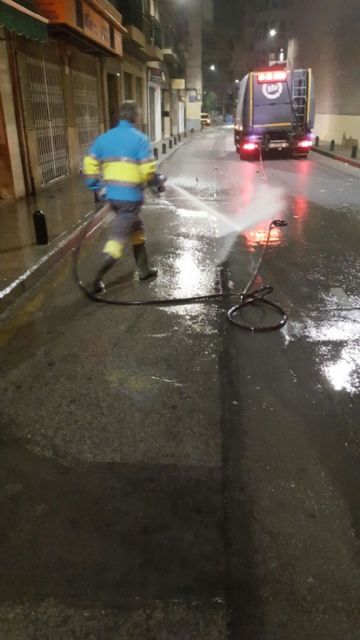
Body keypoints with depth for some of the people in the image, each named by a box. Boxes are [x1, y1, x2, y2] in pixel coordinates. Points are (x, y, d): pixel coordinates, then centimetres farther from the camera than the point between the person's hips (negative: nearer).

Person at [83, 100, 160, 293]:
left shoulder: (104, 137, 9)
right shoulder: (140, 138, -7)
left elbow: (90, 163, 8)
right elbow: (148, 169, -13)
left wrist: (95, 185, 18)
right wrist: (158, 183, 5)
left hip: (111, 194, 7)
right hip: (130, 195, -7)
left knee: (136, 229, 22)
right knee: (118, 236, -3)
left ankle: (144, 269, 31)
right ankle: (98, 279, -6)